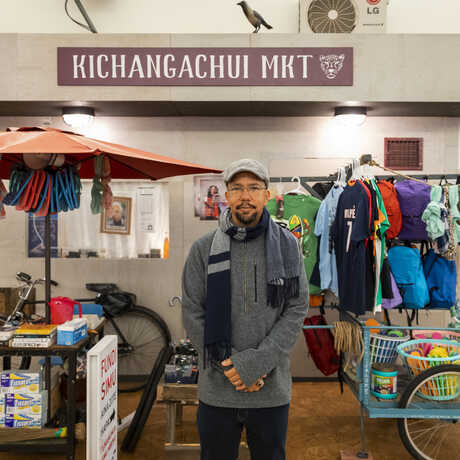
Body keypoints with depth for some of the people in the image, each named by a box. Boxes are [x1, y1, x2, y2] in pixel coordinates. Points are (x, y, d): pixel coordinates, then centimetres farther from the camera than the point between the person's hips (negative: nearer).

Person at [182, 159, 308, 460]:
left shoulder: (287, 245, -1)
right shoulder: (203, 249, -1)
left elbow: (297, 309, -5)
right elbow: (193, 315, -3)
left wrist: (256, 362, -14)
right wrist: (230, 366, -11)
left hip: (273, 391, 0)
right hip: (216, 391, 0)